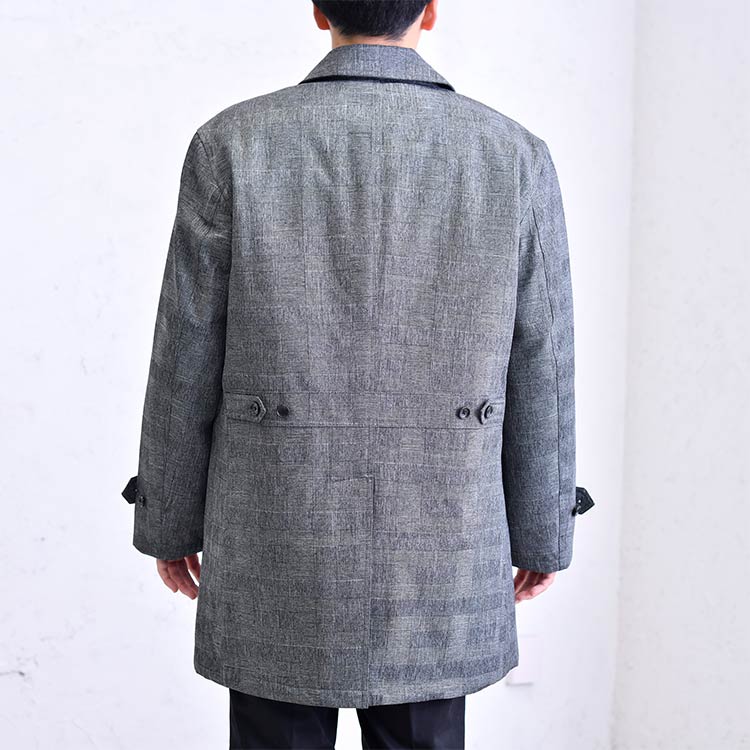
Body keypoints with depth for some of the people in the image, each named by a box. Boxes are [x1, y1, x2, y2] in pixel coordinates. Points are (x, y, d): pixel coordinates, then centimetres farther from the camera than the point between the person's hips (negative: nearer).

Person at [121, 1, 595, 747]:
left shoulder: (232, 144, -10)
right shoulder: (515, 157, -7)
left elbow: (187, 364, -5)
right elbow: (538, 378, -2)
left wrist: (168, 520, 10)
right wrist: (542, 532, 12)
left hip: (281, 550, -1)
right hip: (432, 559, 1)